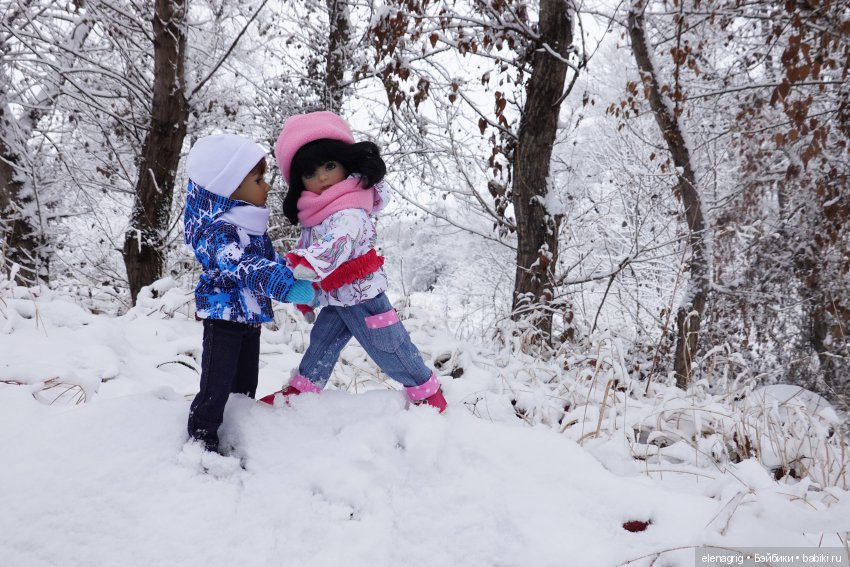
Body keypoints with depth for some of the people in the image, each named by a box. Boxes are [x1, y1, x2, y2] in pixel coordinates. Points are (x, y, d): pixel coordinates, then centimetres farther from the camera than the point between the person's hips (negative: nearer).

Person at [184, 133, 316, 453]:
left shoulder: (250, 222, 6)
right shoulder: (217, 231, -24)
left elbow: (269, 258, 21)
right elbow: (244, 267, -39)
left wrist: (293, 271, 16)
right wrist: (288, 287, -49)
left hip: (251, 315, 9)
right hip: (224, 316, -9)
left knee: (246, 383, 18)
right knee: (216, 386, -5)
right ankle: (202, 439, 10)